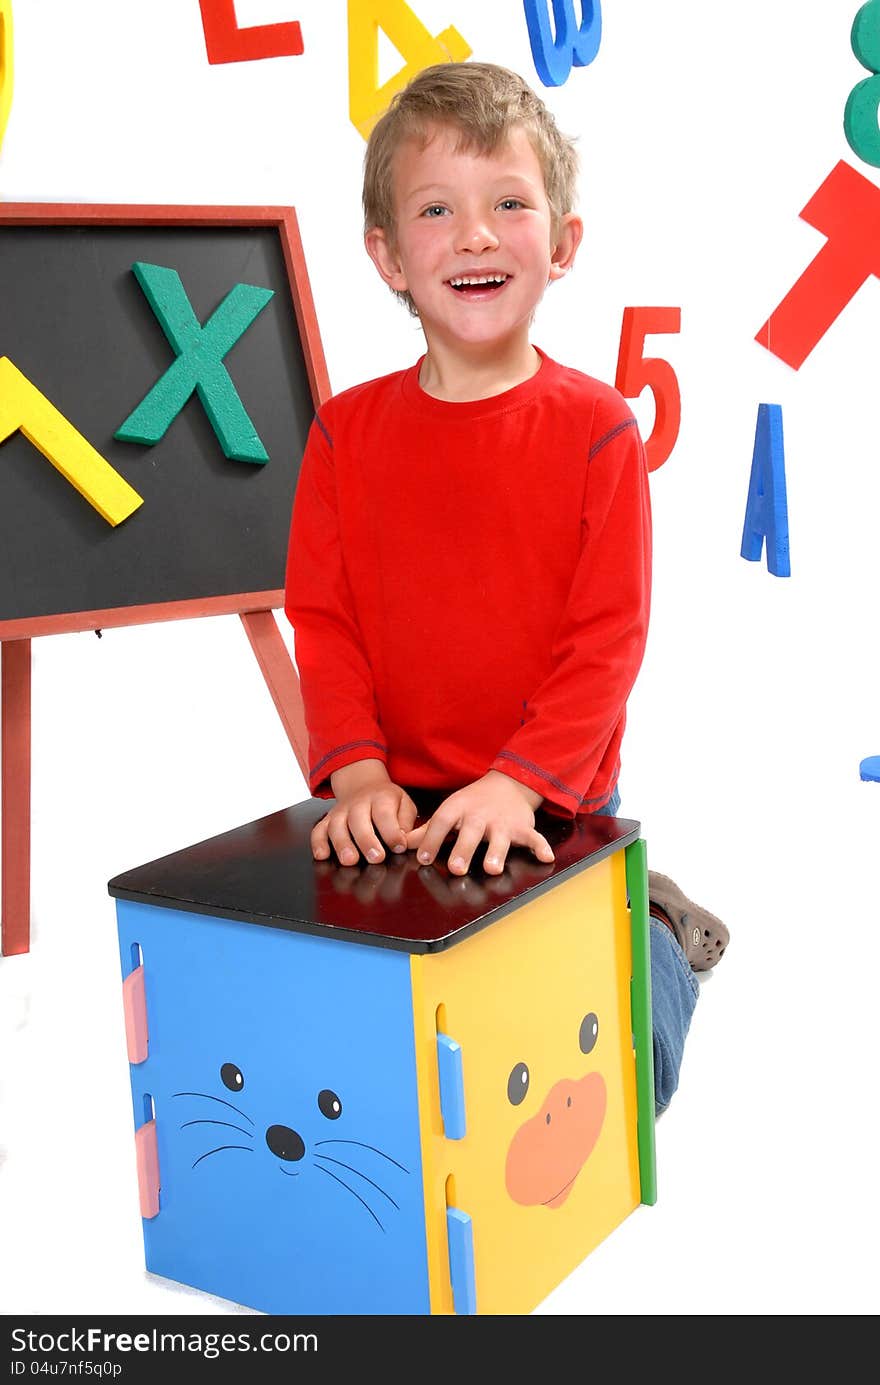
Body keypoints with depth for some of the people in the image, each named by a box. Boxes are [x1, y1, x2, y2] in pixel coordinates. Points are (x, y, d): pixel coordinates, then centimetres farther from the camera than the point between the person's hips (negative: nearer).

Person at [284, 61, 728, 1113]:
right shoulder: (346, 430, 0)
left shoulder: (597, 428, -8)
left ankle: (655, 933, 29)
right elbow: (321, 621, -2)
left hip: (556, 812, -2)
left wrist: (517, 781, -23)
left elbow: (609, 638, -12)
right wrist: (356, 769, -16)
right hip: (396, 815, 3)